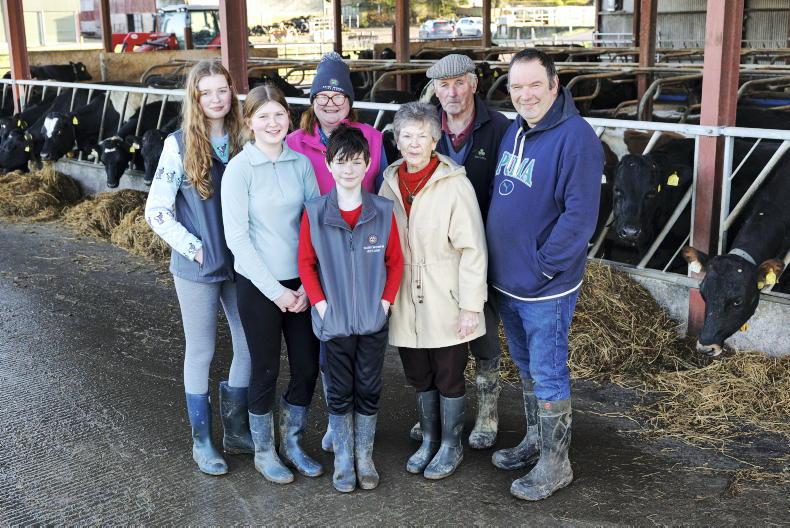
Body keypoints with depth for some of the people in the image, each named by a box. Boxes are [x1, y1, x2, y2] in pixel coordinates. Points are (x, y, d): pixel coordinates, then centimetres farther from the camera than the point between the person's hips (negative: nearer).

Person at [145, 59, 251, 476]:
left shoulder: (243, 141, 1)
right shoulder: (179, 145, -8)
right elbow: (156, 211, -8)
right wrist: (194, 247, -12)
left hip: (240, 264, 4)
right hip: (197, 268, -3)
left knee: (249, 345, 9)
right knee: (201, 350, 7)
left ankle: (236, 430, 28)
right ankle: (202, 441, 22)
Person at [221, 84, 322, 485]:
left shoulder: (301, 163, 2)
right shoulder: (240, 169, -10)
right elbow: (237, 238, -11)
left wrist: (309, 283, -5)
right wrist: (275, 290, -13)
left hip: (301, 284, 4)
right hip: (258, 285, -4)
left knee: (307, 367, 10)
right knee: (266, 370, 8)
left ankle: (291, 442, 33)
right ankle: (264, 452, 28)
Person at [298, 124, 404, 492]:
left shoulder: (383, 211, -5)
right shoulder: (314, 213, -7)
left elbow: (395, 261, 2)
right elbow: (306, 263, -1)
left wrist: (385, 301, -5)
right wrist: (321, 305, -9)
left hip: (374, 321, 1)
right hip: (334, 321, -1)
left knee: (369, 391, 12)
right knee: (340, 393, 11)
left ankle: (365, 457, 29)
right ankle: (343, 460, 27)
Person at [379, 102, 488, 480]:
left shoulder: (454, 184, -13)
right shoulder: (390, 183, 4)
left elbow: (472, 249, -13)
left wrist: (470, 305, -15)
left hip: (445, 303, -5)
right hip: (405, 303, 5)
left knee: (449, 377, 10)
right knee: (419, 377, 18)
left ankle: (451, 446, 29)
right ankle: (428, 439, 37)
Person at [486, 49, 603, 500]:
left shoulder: (576, 137, -19)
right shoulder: (515, 130, 8)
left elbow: (580, 215, -23)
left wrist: (542, 266, -19)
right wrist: (500, 262, 11)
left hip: (546, 287, -8)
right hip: (507, 281, 8)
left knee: (548, 374, 4)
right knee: (526, 367, 21)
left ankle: (555, 464, 19)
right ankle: (535, 441, 38)